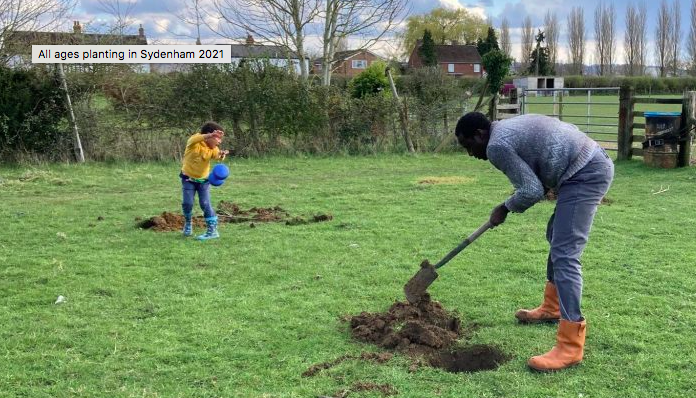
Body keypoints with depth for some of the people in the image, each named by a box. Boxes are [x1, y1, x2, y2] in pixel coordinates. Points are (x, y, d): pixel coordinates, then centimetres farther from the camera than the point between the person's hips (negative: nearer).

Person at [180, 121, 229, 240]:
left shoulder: (212, 148, -11)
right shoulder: (194, 142, -21)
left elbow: (216, 155, -32)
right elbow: (194, 139, -45)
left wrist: (221, 155, -58)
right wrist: (210, 135, -63)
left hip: (204, 180, 2)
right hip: (188, 178, -1)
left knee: (205, 204, -8)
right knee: (187, 203, -6)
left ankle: (212, 230, -3)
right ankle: (188, 223, 22)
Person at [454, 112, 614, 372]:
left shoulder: (497, 145, -11)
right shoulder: (507, 128, 19)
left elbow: (532, 191, -13)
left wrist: (506, 208, 4)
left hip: (584, 174, -11)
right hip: (595, 165, 11)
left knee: (564, 255, -13)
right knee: (557, 238, 25)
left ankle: (570, 347, -14)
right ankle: (552, 308, 40)